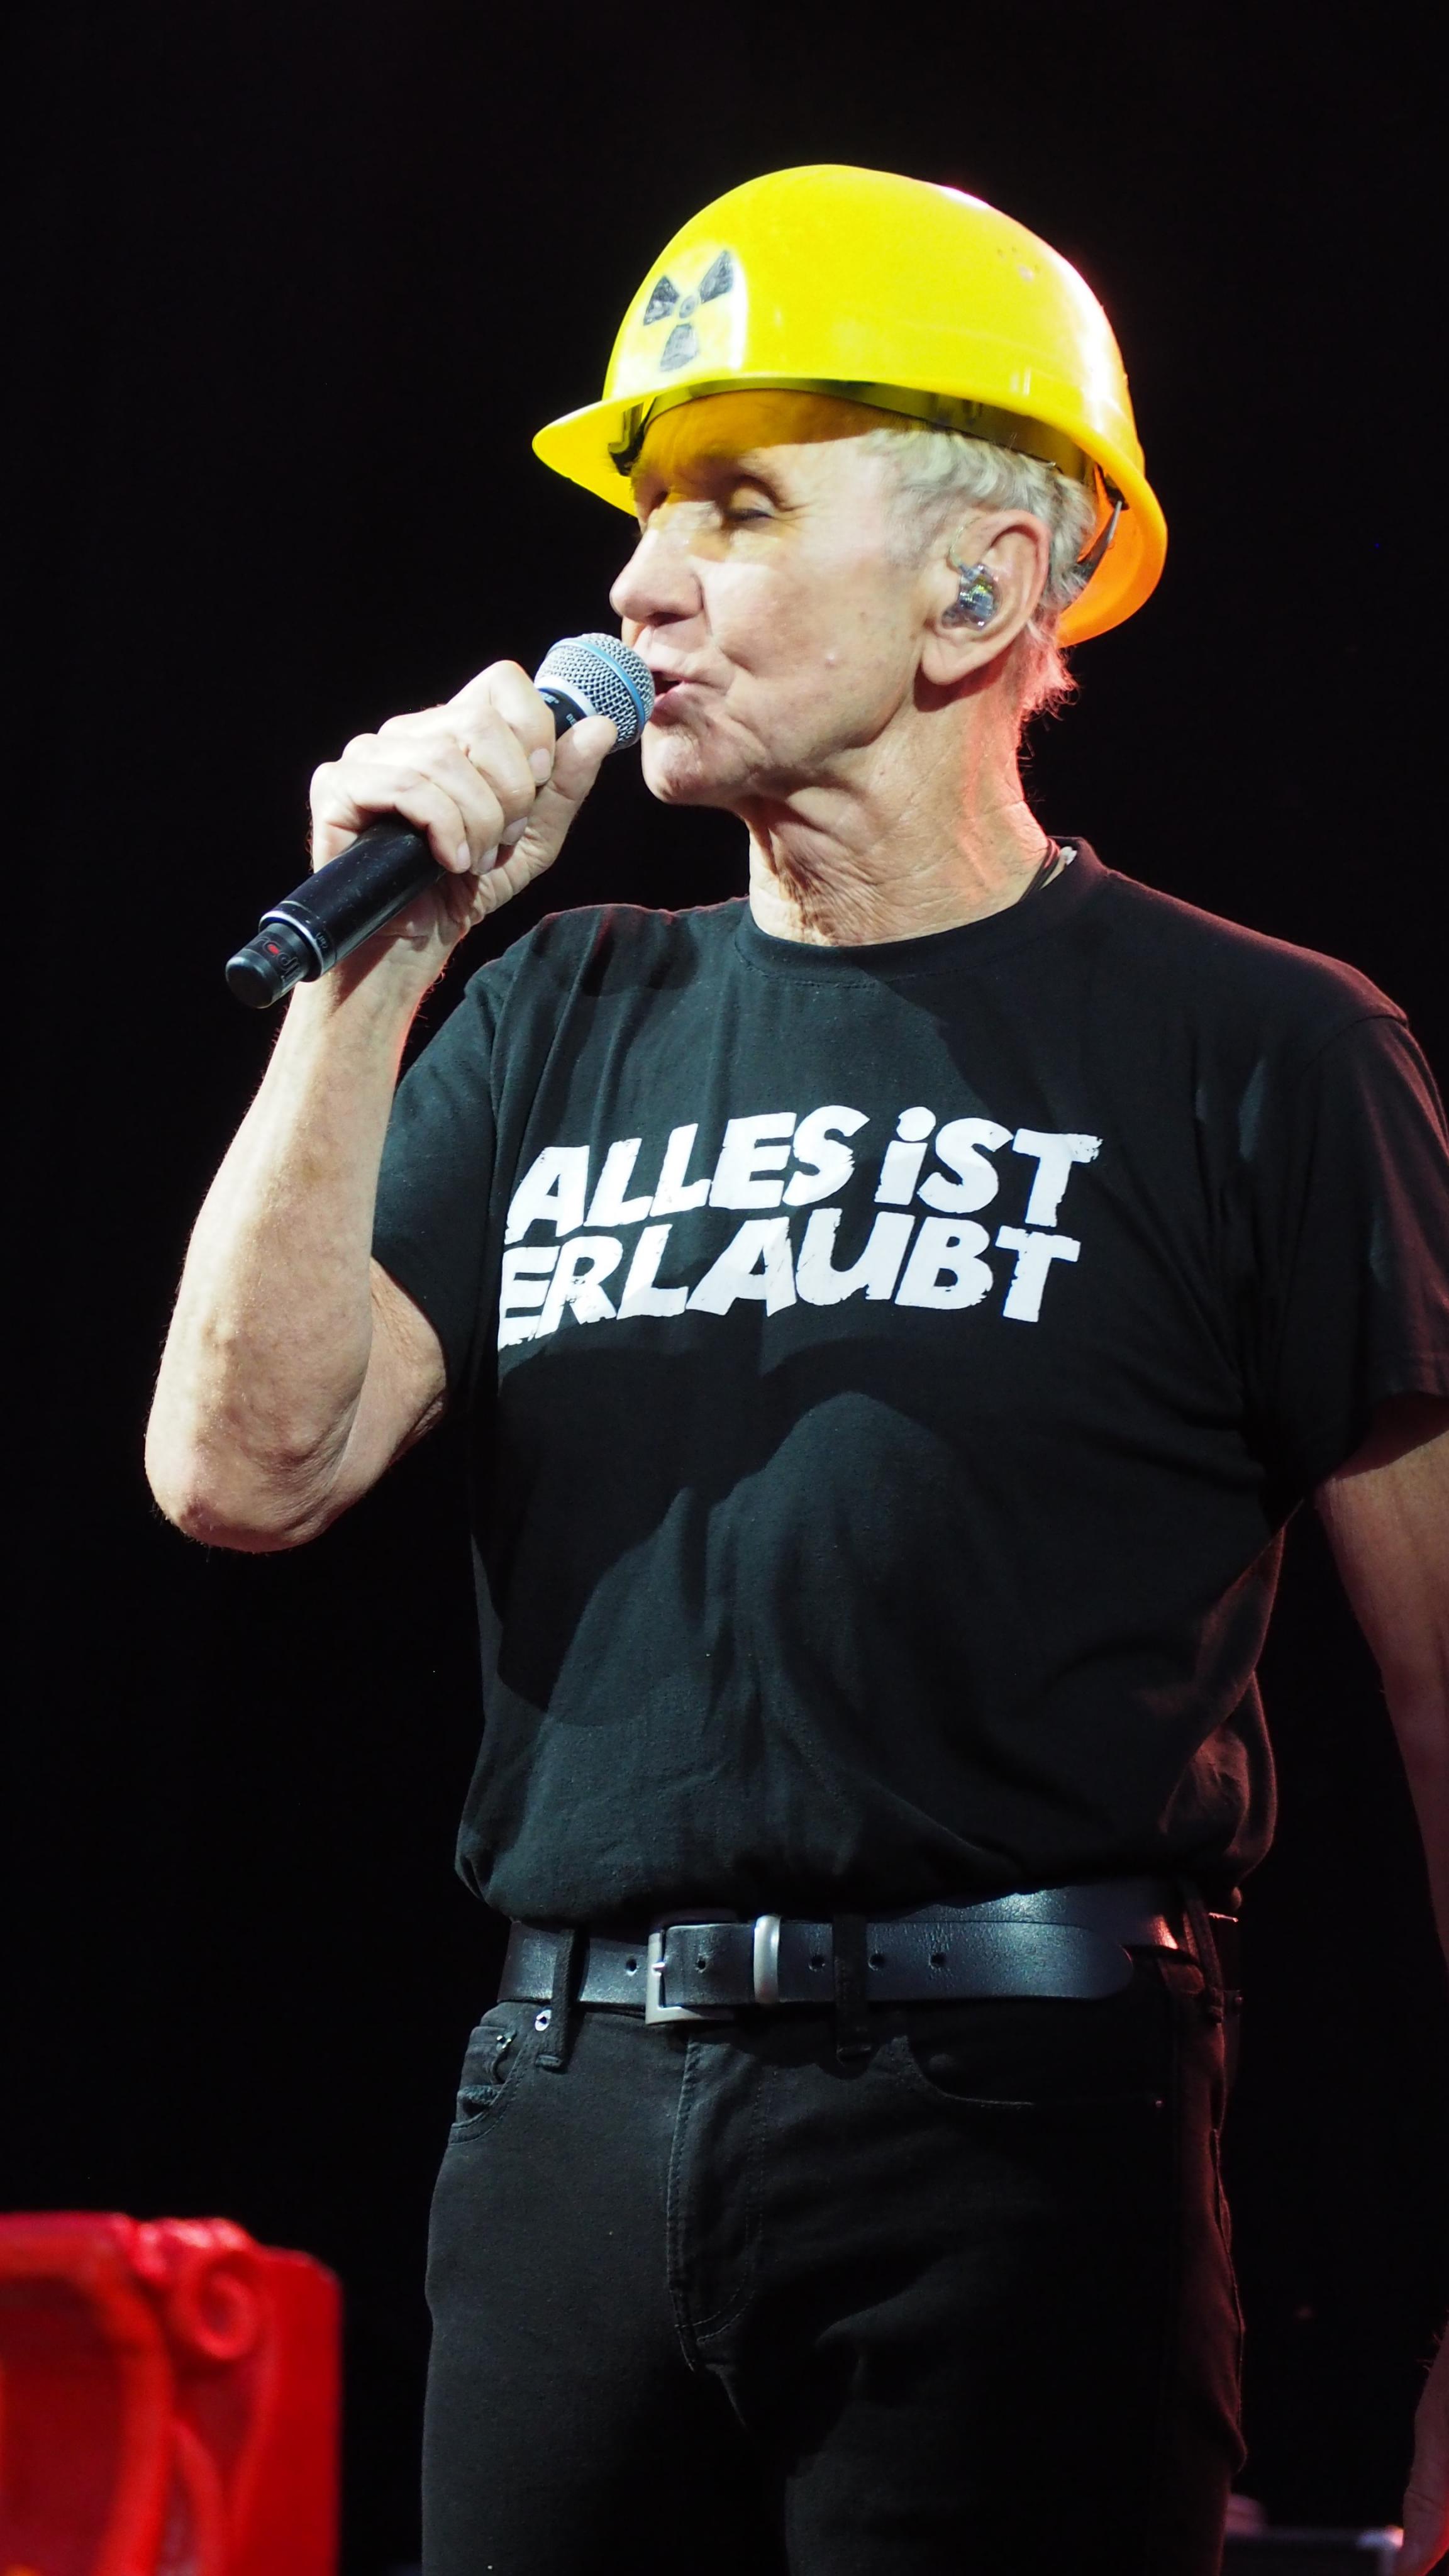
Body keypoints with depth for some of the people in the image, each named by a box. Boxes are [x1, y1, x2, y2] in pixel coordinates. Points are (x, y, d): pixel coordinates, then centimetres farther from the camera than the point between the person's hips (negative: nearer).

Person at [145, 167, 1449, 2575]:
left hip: (1017, 2115, -4)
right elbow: (245, 1466, 2)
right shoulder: (564, 1025, 12)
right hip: (566, 2111, 4)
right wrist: (377, 963, -4)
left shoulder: (1255, 1055, 0)